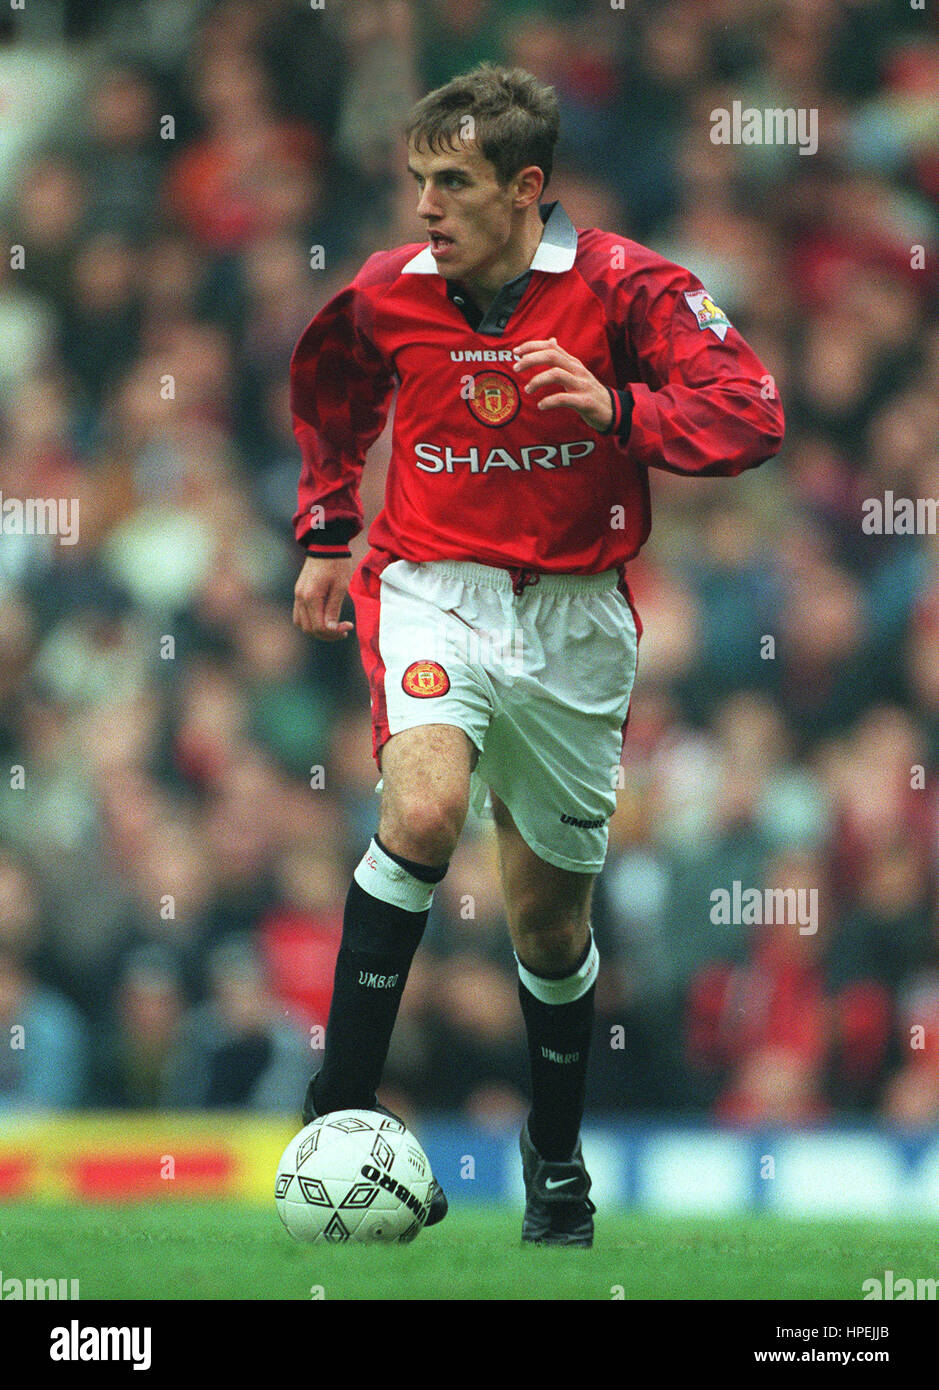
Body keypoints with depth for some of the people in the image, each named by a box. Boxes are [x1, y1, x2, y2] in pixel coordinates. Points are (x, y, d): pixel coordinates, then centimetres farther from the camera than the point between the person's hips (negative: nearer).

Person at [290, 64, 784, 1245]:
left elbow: (751, 414, -17)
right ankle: (341, 1098, -23)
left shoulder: (619, 285, -12)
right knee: (424, 809, -30)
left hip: (574, 616, 0)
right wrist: (325, 535, 15)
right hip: (433, 592, 0)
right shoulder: (387, 294, -4)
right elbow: (330, 395, 19)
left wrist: (620, 410, -32)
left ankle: (556, 1152, 35)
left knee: (550, 921, 11)